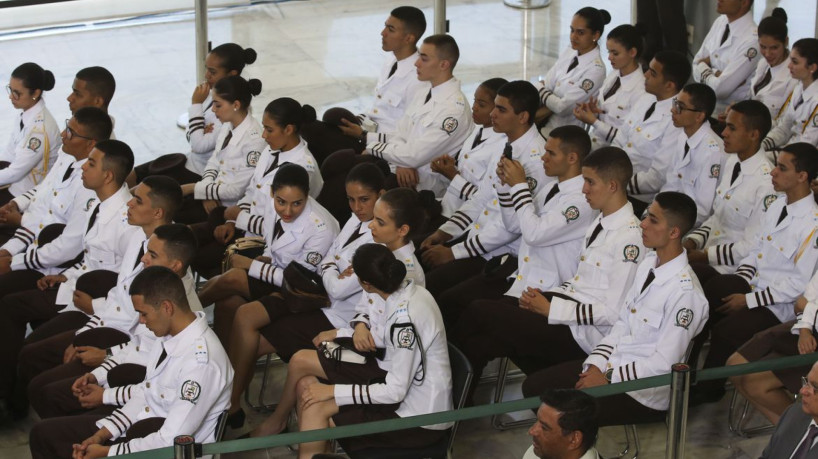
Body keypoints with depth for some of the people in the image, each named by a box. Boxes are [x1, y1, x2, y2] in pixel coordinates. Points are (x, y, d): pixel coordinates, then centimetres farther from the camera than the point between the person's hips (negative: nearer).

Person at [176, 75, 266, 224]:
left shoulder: (254, 140, -22)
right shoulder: (228, 126, 4)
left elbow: (237, 190, -21)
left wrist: (194, 188, -15)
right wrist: (207, 193, -8)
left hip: (230, 206, -8)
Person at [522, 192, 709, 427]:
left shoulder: (685, 292, -22)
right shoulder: (648, 264, 5)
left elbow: (664, 364, -21)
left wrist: (607, 378, -16)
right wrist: (596, 364, -2)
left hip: (643, 394, -9)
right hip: (613, 365, 9)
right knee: (534, 385, 3)